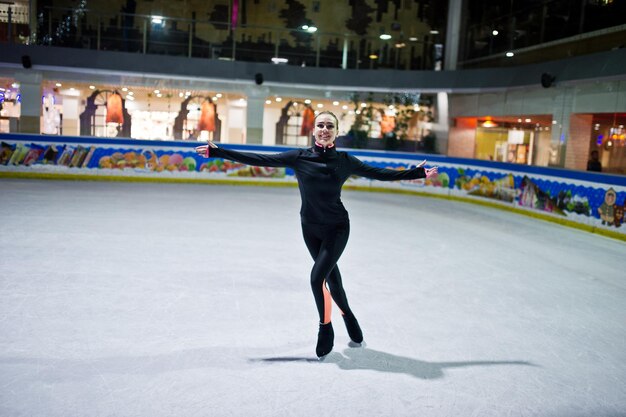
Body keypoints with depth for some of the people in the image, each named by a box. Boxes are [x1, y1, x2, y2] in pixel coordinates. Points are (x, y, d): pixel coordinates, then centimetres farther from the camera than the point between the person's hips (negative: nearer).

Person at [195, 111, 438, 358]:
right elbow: (259, 160, -10)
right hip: (310, 228, 2)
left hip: (337, 229, -2)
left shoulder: (344, 161, -7)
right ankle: (347, 315, 42)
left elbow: (379, 174, 0)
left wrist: (418, 173, 1)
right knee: (330, 275, 16)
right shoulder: (299, 157, -8)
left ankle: (326, 328, 11)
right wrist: (218, 152, -13)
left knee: (317, 276, -14)